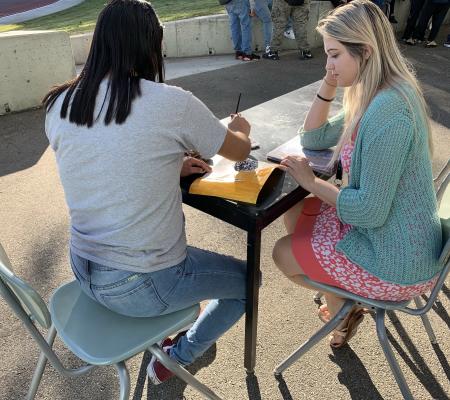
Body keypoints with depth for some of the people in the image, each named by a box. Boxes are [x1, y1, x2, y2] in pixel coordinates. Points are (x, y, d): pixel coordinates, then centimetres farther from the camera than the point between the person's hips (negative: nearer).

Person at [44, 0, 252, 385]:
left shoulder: (60, 106, -4)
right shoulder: (173, 103, -19)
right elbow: (240, 151, -2)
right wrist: (241, 128, 20)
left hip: (84, 271, 7)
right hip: (143, 287, -6)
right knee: (247, 281, 19)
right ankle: (175, 359, 30)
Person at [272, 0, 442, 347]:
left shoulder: (387, 111, -28)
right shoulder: (375, 97, 4)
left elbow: (369, 210, -28)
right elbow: (313, 138, 11)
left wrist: (311, 182, -14)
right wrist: (329, 85, -1)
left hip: (397, 263, -9)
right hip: (386, 231, 9)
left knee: (283, 253, 4)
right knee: (295, 216, 17)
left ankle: (343, 308, 28)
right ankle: (340, 301, 27)